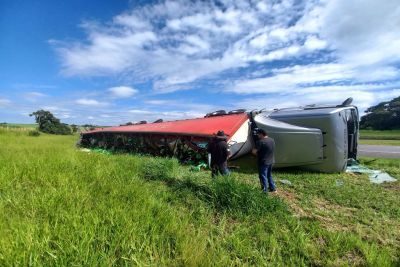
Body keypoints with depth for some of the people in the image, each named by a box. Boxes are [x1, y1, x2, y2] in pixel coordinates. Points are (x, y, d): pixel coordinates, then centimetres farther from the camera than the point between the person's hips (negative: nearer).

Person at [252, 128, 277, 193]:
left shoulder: (261, 142, -22)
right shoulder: (272, 140, 4)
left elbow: (254, 151, -22)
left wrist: (258, 153, 0)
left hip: (263, 162, -8)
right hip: (271, 161, 8)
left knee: (263, 177, 5)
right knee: (269, 175, 24)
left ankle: (264, 191, 14)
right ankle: (273, 188, 35)